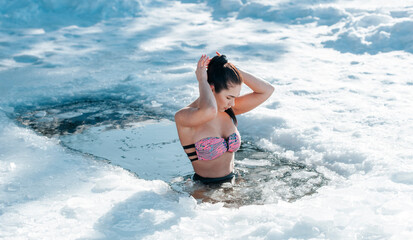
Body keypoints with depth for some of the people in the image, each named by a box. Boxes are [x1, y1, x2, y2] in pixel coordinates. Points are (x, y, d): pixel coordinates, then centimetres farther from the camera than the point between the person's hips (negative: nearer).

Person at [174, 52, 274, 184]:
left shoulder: (229, 110, 4)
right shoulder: (183, 117, -16)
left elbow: (267, 90, 1)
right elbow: (209, 111, -38)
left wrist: (234, 70, -5)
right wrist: (202, 80, -20)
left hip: (232, 182, 7)